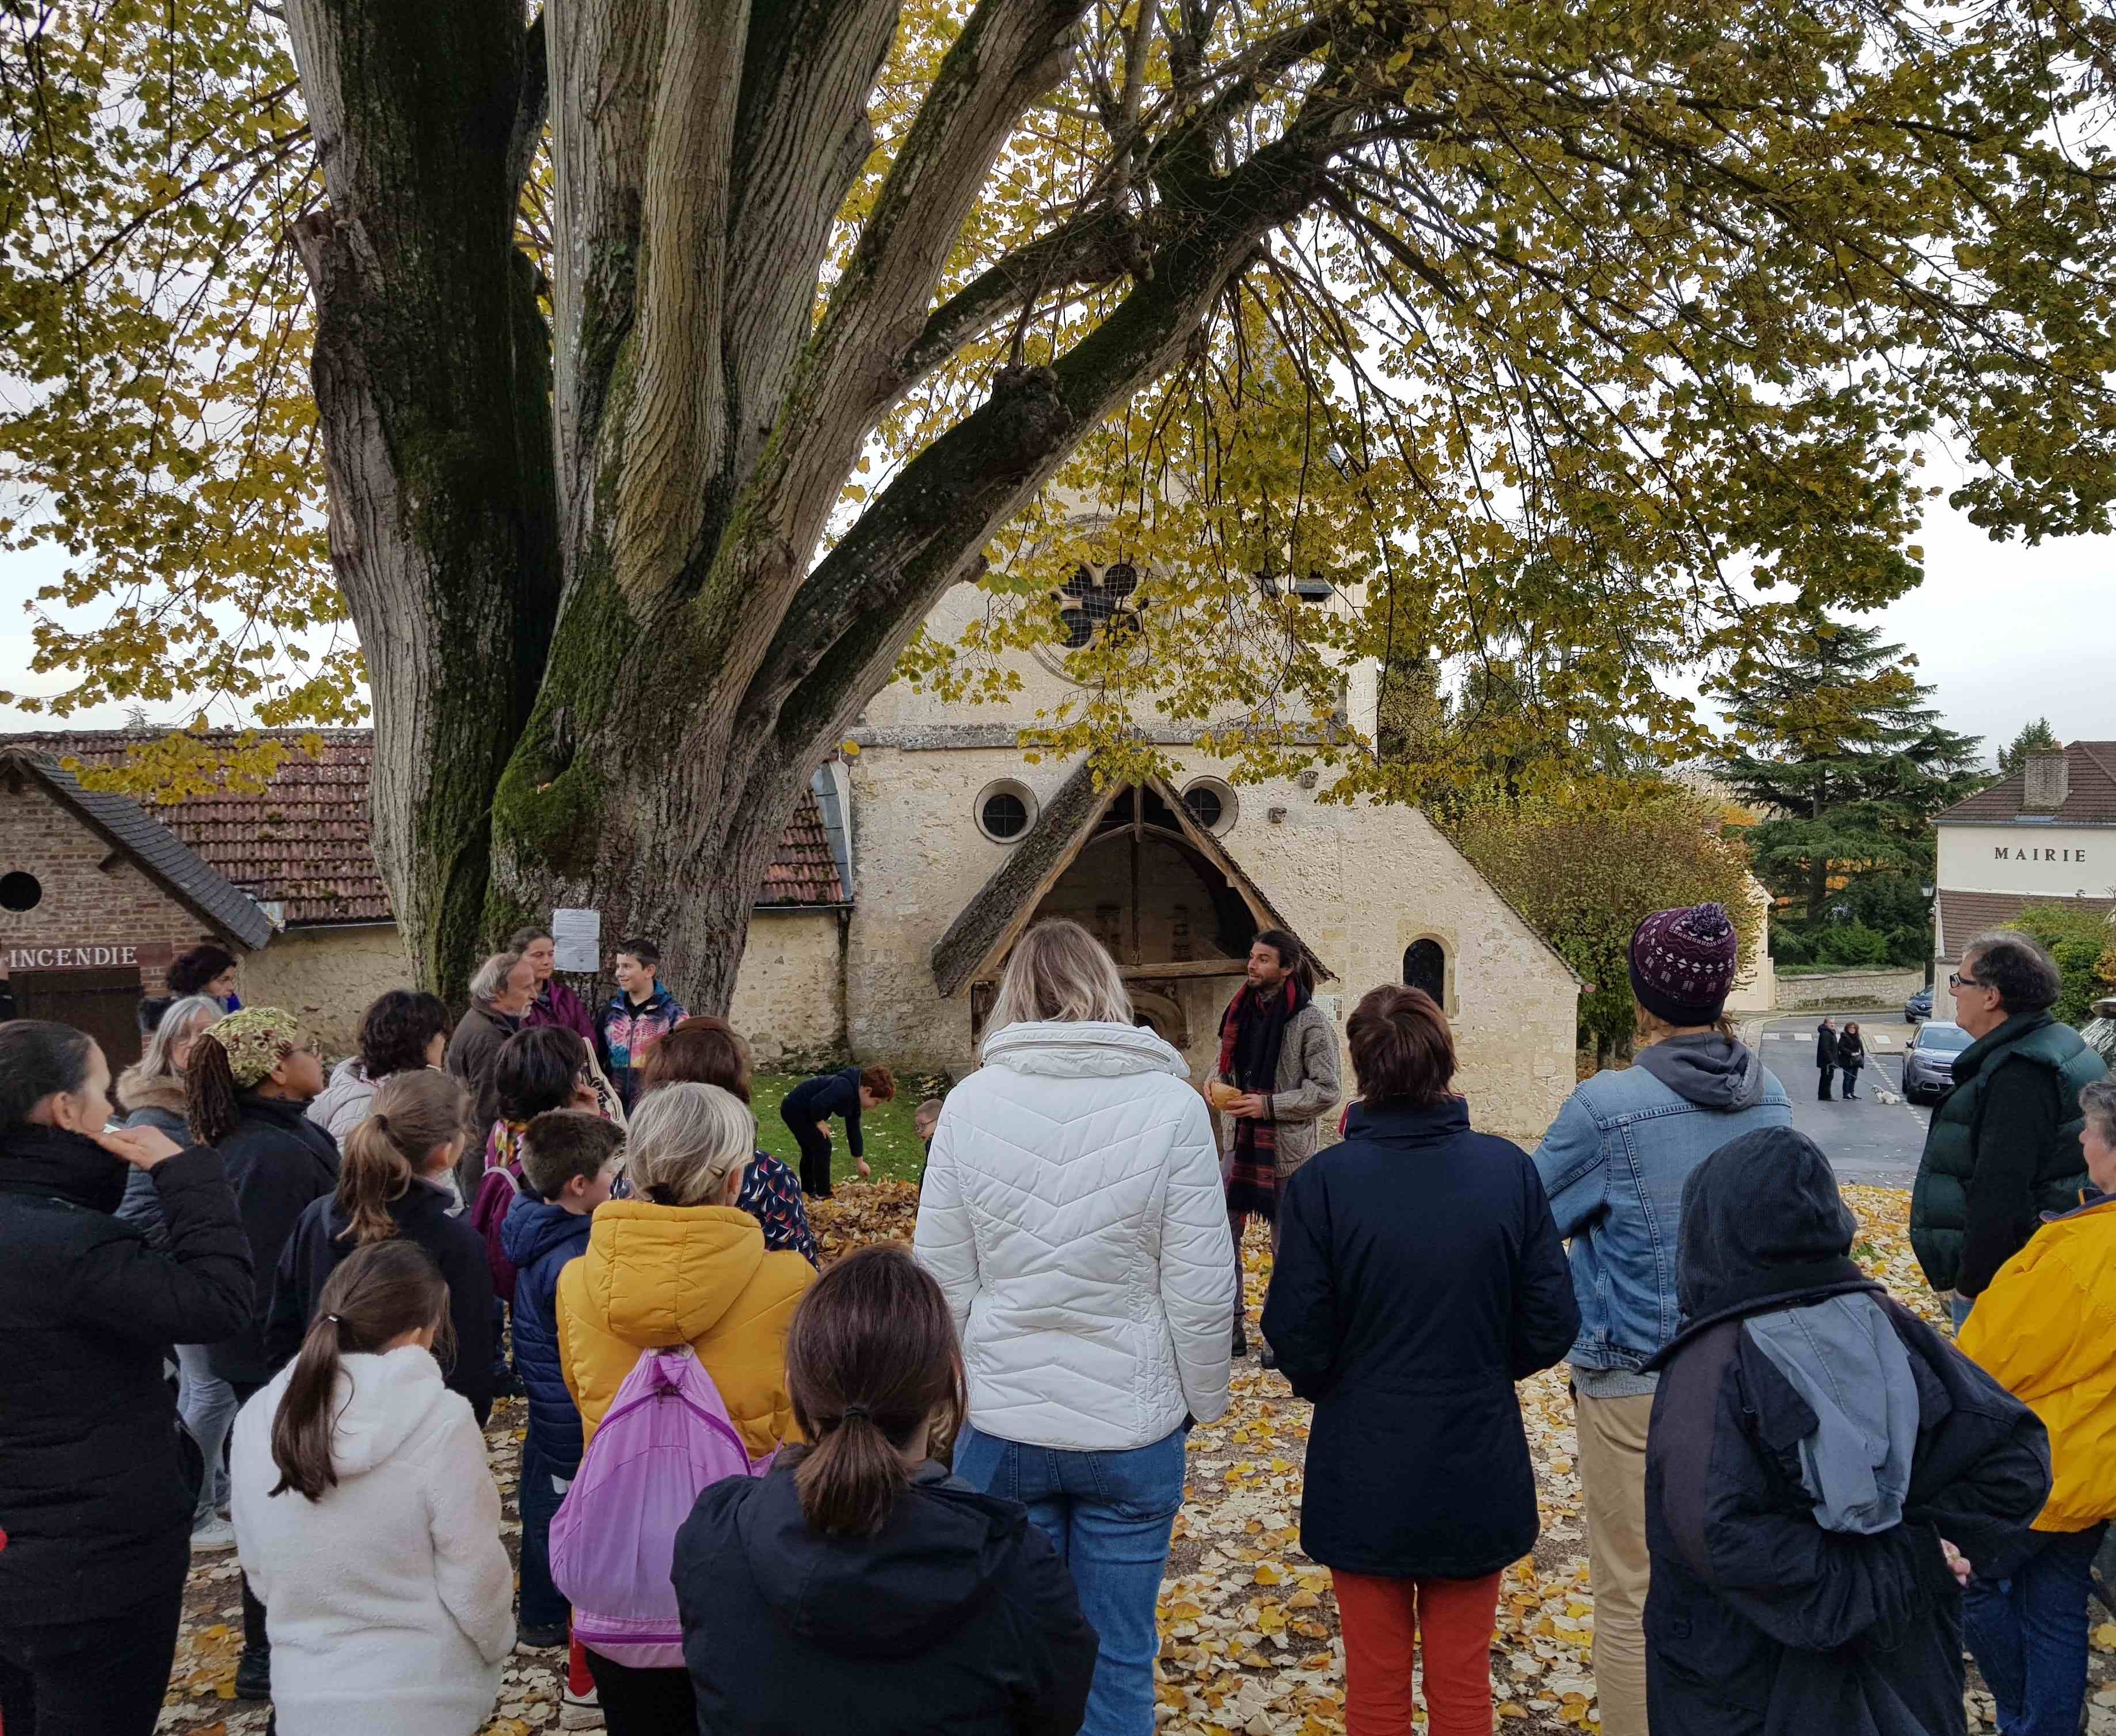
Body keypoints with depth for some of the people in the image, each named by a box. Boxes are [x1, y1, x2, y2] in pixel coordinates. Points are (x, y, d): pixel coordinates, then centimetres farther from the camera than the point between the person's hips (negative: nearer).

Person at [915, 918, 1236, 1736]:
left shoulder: (971, 1101, -7)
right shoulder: (1172, 1104, -11)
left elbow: (943, 1279, -3)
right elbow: (1202, 1290, -9)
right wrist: (1203, 1400, 7)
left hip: (1001, 1426, 1)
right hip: (1134, 1430, -1)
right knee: (1117, 1661, 13)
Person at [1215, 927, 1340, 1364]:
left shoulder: (1310, 1021, -11)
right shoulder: (1243, 1011, 7)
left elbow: (1326, 1092, -12)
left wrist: (1267, 1105, -18)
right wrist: (1224, 1091, -2)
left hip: (1287, 1148, -6)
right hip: (1241, 1142, 6)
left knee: (1287, 1246, 6)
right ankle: (1231, 1328, 14)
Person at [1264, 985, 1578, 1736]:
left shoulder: (1320, 1183, -17)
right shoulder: (1510, 1171, -11)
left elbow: (1298, 1341, -15)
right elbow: (1551, 1326, -7)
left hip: (1363, 1479, -1)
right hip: (1477, 1475, 2)